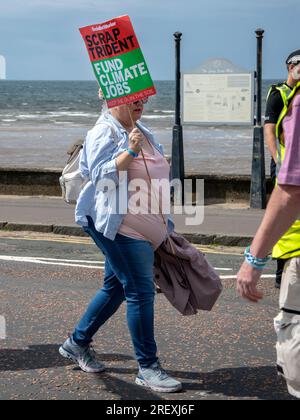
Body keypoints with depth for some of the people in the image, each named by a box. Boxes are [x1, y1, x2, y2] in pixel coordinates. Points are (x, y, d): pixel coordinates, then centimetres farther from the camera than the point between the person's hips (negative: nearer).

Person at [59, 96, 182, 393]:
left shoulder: (140, 131, 17)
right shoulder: (104, 132, -11)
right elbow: (102, 175, -21)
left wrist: (163, 226, 29)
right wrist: (130, 151, -32)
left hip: (143, 227, 10)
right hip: (117, 225, -10)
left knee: (116, 287, 16)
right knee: (140, 291, -11)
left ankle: (77, 343, 31)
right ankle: (147, 368, -6)